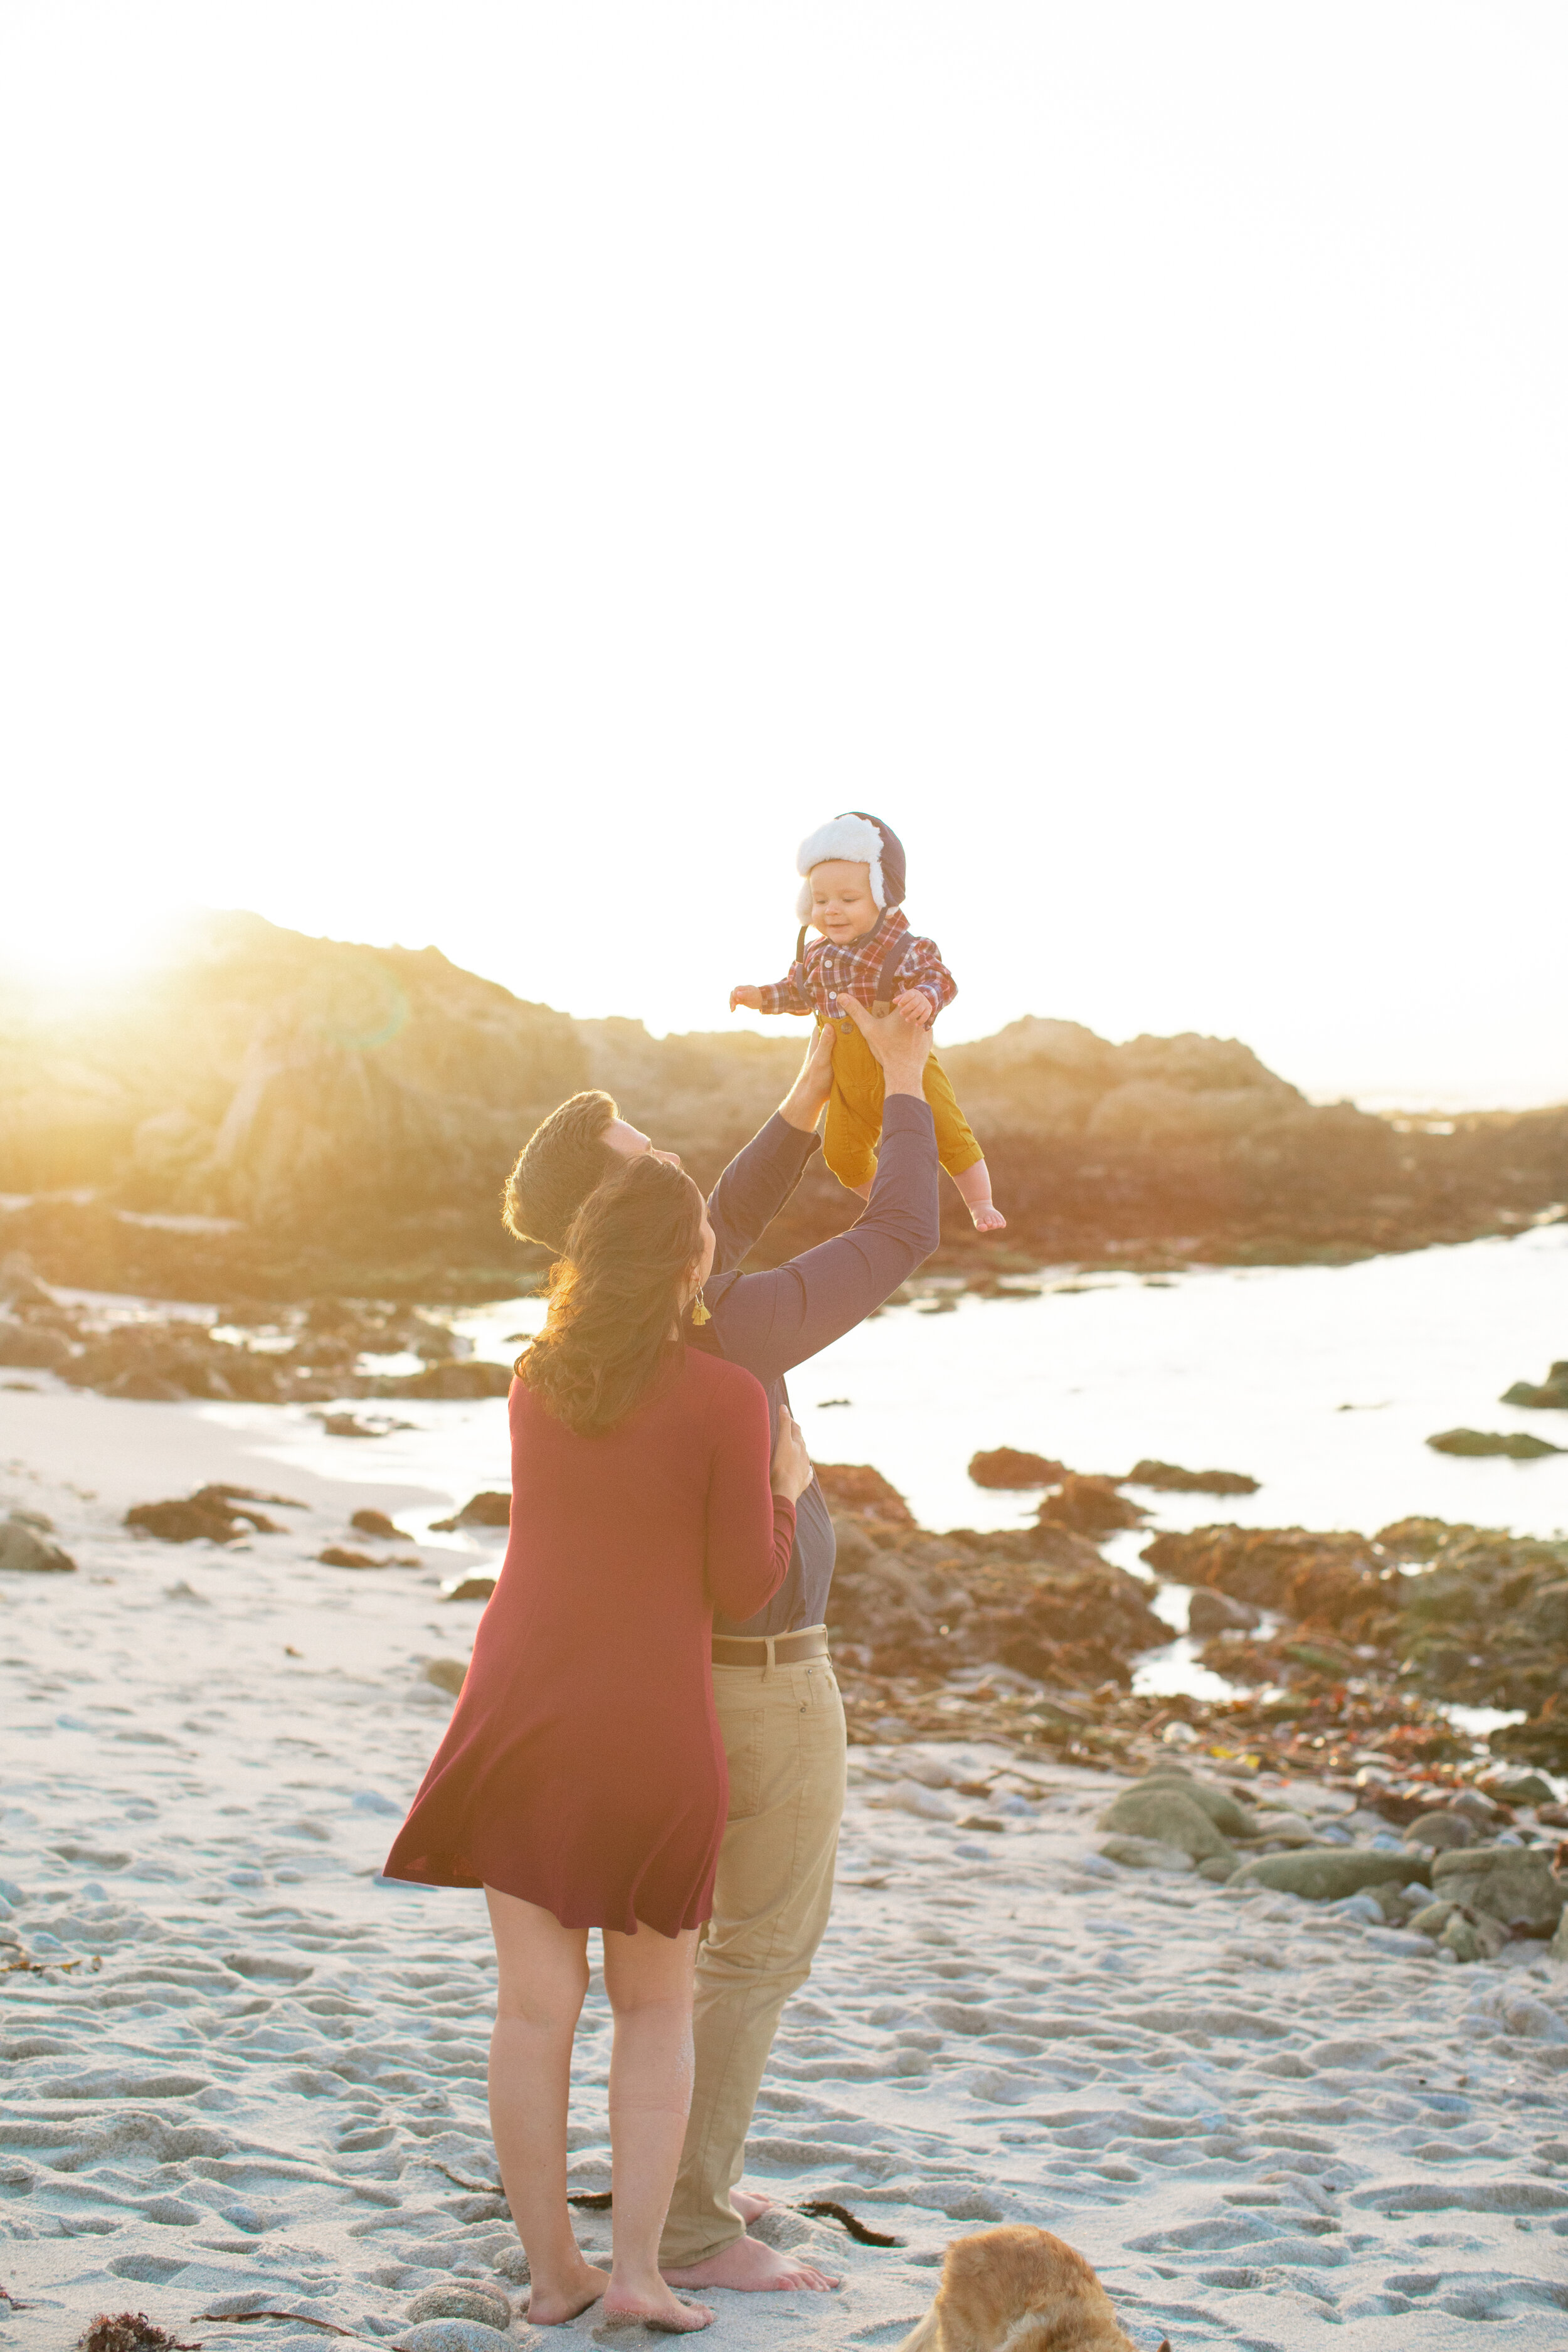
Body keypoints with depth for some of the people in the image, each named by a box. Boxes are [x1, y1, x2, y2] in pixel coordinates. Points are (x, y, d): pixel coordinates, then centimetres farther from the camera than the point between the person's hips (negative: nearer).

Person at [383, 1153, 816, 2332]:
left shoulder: (535, 1382, 6)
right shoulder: (727, 1398, -9)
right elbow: (740, 1588, -6)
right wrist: (786, 1493, 10)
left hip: (519, 1714, 3)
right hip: (652, 1727, -3)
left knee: (537, 2002, 9)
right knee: (656, 2005, 13)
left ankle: (551, 2267, 15)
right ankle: (636, 2268, 6)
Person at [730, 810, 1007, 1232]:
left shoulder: (902, 947, -18)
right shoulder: (817, 955, 1)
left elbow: (939, 978, -23)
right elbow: (800, 990, 18)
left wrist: (925, 998, -43)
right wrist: (763, 998, 7)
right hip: (851, 1080, 5)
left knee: (951, 1134, -10)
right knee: (843, 1152, 10)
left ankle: (981, 1205, 7)